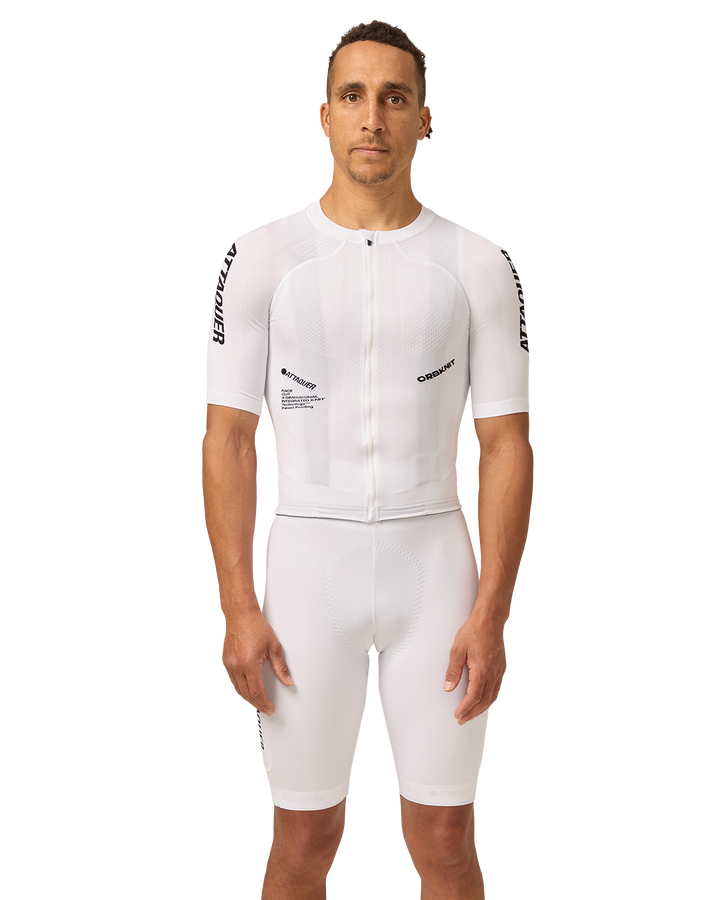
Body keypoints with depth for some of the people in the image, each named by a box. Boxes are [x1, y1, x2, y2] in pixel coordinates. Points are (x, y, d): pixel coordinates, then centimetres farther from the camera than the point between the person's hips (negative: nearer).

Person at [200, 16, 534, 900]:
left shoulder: (479, 263, 1)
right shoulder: (261, 255, 0)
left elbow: (505, 445, 0)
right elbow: (227, 438, -1)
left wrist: (491, 614, -8)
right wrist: (237, 609, -8)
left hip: (435, 563, 1)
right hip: (308, 558, 0)